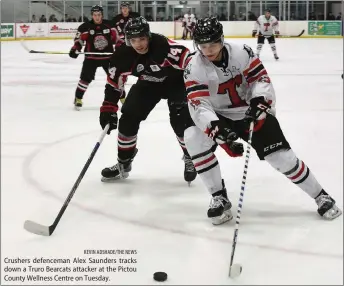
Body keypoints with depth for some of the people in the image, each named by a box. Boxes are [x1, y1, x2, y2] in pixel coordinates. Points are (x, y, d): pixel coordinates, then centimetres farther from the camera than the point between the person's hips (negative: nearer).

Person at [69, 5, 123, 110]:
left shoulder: (109, 25, -1)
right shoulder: (85, 27, -9)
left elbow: (116, 38, 6)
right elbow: (79, 40, -5)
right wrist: (75, 50, -20)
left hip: (108, 56, 2)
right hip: (91, 57, -2)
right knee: (86, 78, -9)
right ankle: (78, 98, 5)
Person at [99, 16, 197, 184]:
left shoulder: (162, 45, -37)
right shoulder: (123, 55, -22)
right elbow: (114, 83, -10)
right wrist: (108, 109, -11)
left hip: (175, 81, -4)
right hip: (148, 84, 4)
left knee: (181, 121, -18)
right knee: (128, 118, -2)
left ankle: (191, 158, 8)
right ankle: (123, 163, 15)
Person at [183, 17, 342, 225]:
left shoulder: (242, 53, -19)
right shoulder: (194, 67, -19)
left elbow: (261, 78, -12)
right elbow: (199, 105, -26)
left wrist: (259, 101, -32)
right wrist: (216, 129, -42)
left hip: (253, 113, -1)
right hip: (220, 117, 1)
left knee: (281, 156, -9)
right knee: (193, 138, -25)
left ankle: (321, 196, 12)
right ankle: (220, 198, -15)